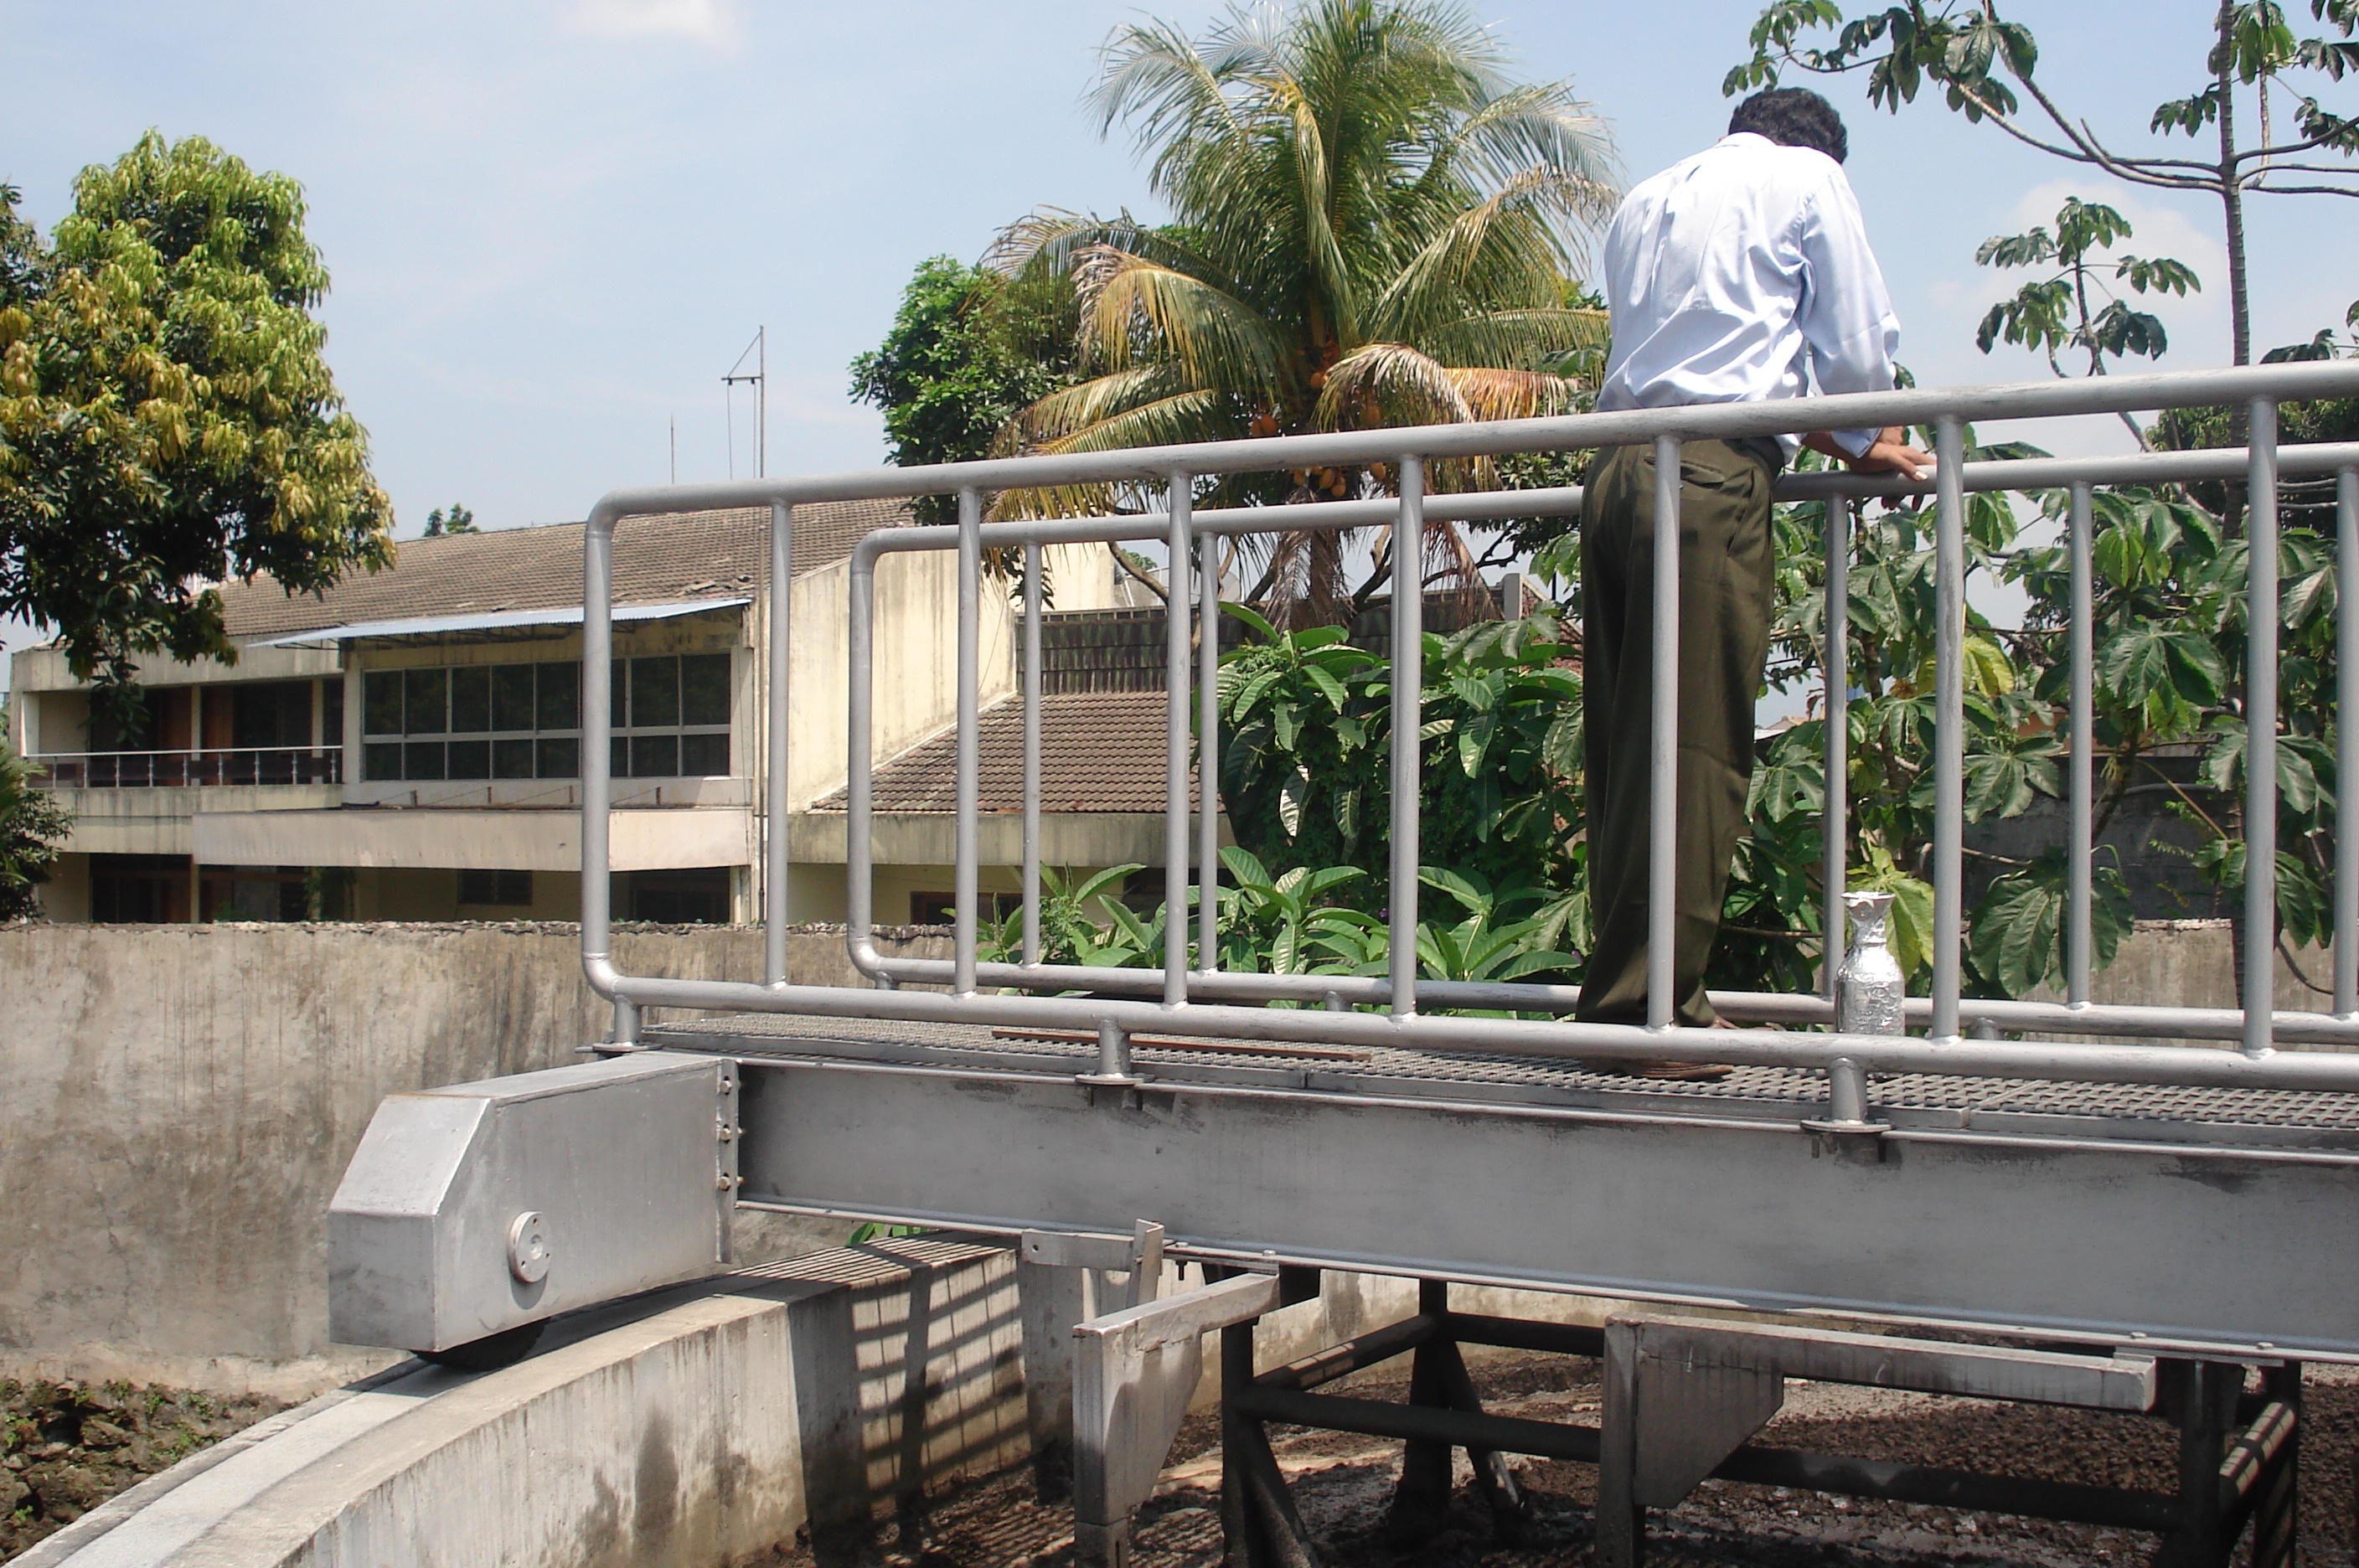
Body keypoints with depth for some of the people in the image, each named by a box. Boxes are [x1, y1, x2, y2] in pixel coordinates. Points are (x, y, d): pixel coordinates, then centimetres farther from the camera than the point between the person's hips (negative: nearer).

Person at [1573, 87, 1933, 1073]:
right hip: (1714, 479, -7)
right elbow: (1857, 345, 7)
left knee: (1624, 742, 6)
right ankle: (1651, 1009, -12)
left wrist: (1820, 433, 33)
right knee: (1699, 748, -9)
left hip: (1615, 471, 7)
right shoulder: (1807, 177, 11)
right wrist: (1862, 445, 25)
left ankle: (1622, 990, 7)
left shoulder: (1645, 200, 29)